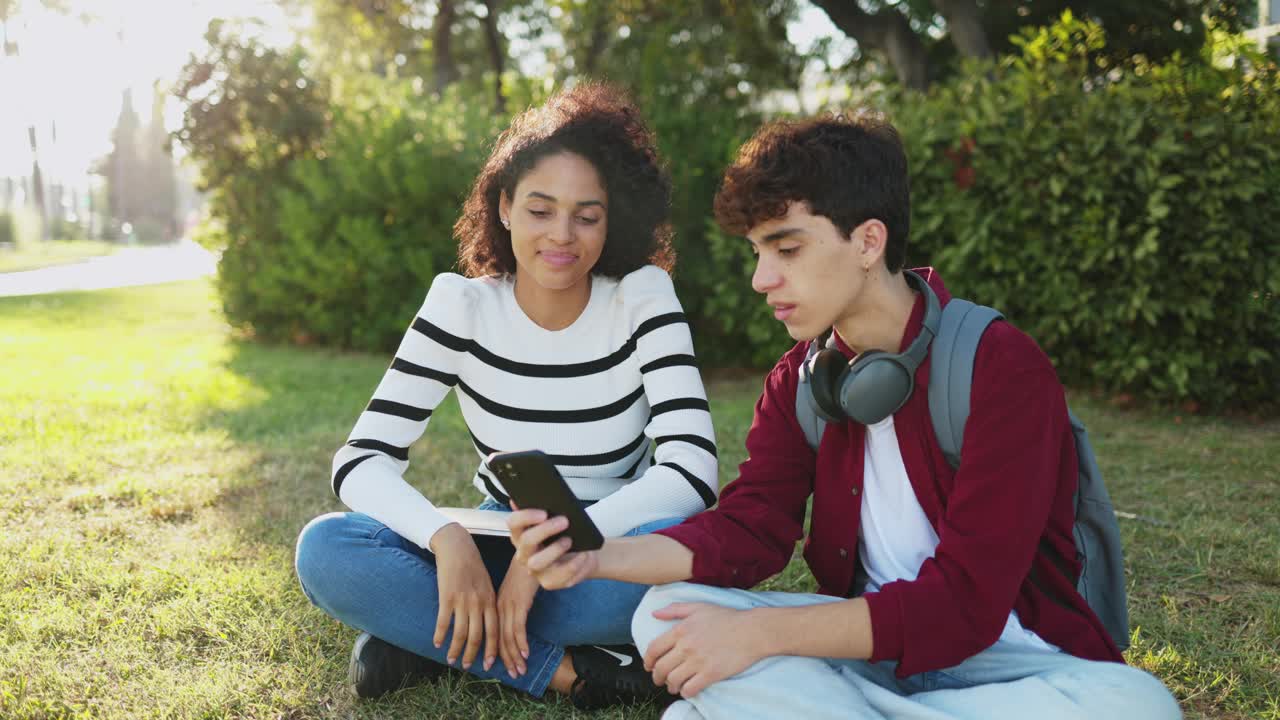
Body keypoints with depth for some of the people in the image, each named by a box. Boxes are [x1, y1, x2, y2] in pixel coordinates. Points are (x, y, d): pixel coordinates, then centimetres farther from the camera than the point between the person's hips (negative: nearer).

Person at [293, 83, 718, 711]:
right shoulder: (462, 304, -10)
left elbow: (692, 470, -23)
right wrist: (446, 538, -35)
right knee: (326, 550, -24)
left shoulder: (643, 298, -13)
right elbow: (361, 461, -15)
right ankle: (568, 671, -23)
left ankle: (424, 638, -21)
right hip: (499, 546, 1)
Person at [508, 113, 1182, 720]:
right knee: (667, 614, -18)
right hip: (869, 642, 4)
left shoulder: (1004, 368, -16)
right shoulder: (799, 378, 5)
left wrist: (760, 633, -27)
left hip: (1011, 659, -3)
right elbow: (747, 528, -4)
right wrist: (595, 556, -21)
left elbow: (966, 601, -22)